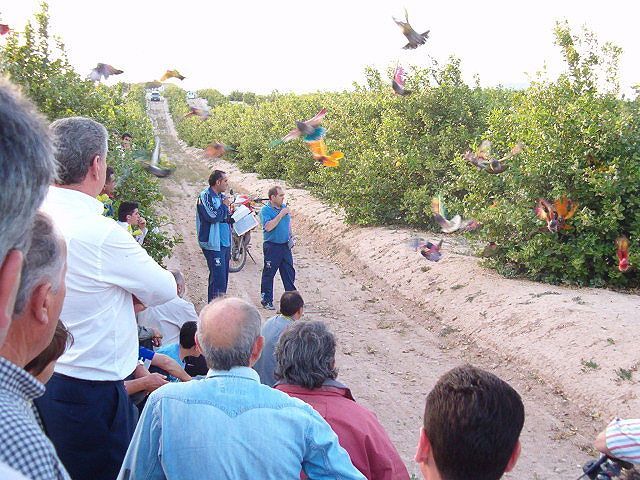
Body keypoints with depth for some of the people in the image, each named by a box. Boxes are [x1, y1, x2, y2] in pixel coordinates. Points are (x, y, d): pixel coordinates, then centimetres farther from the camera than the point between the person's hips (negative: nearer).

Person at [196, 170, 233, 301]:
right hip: (213, 244, -9)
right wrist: (225, 205, -9)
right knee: (218, 277, -13)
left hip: (225, 242, 9)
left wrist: (234, 218, 4)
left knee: (223, 276, 12)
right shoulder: (205, 196, -10)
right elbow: (213, 216, -22)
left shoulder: (222, 196, 15)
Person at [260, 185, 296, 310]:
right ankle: (267, 300, 11)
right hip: (272, 247, -6)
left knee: (289, 273, 11)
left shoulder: (284, 207, 9)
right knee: (269, 274, 2)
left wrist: (290, 237, 12)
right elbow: (268, 227, -26)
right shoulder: (265, 210, -12)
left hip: (285, 245, 6)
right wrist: (281, 214, -23)